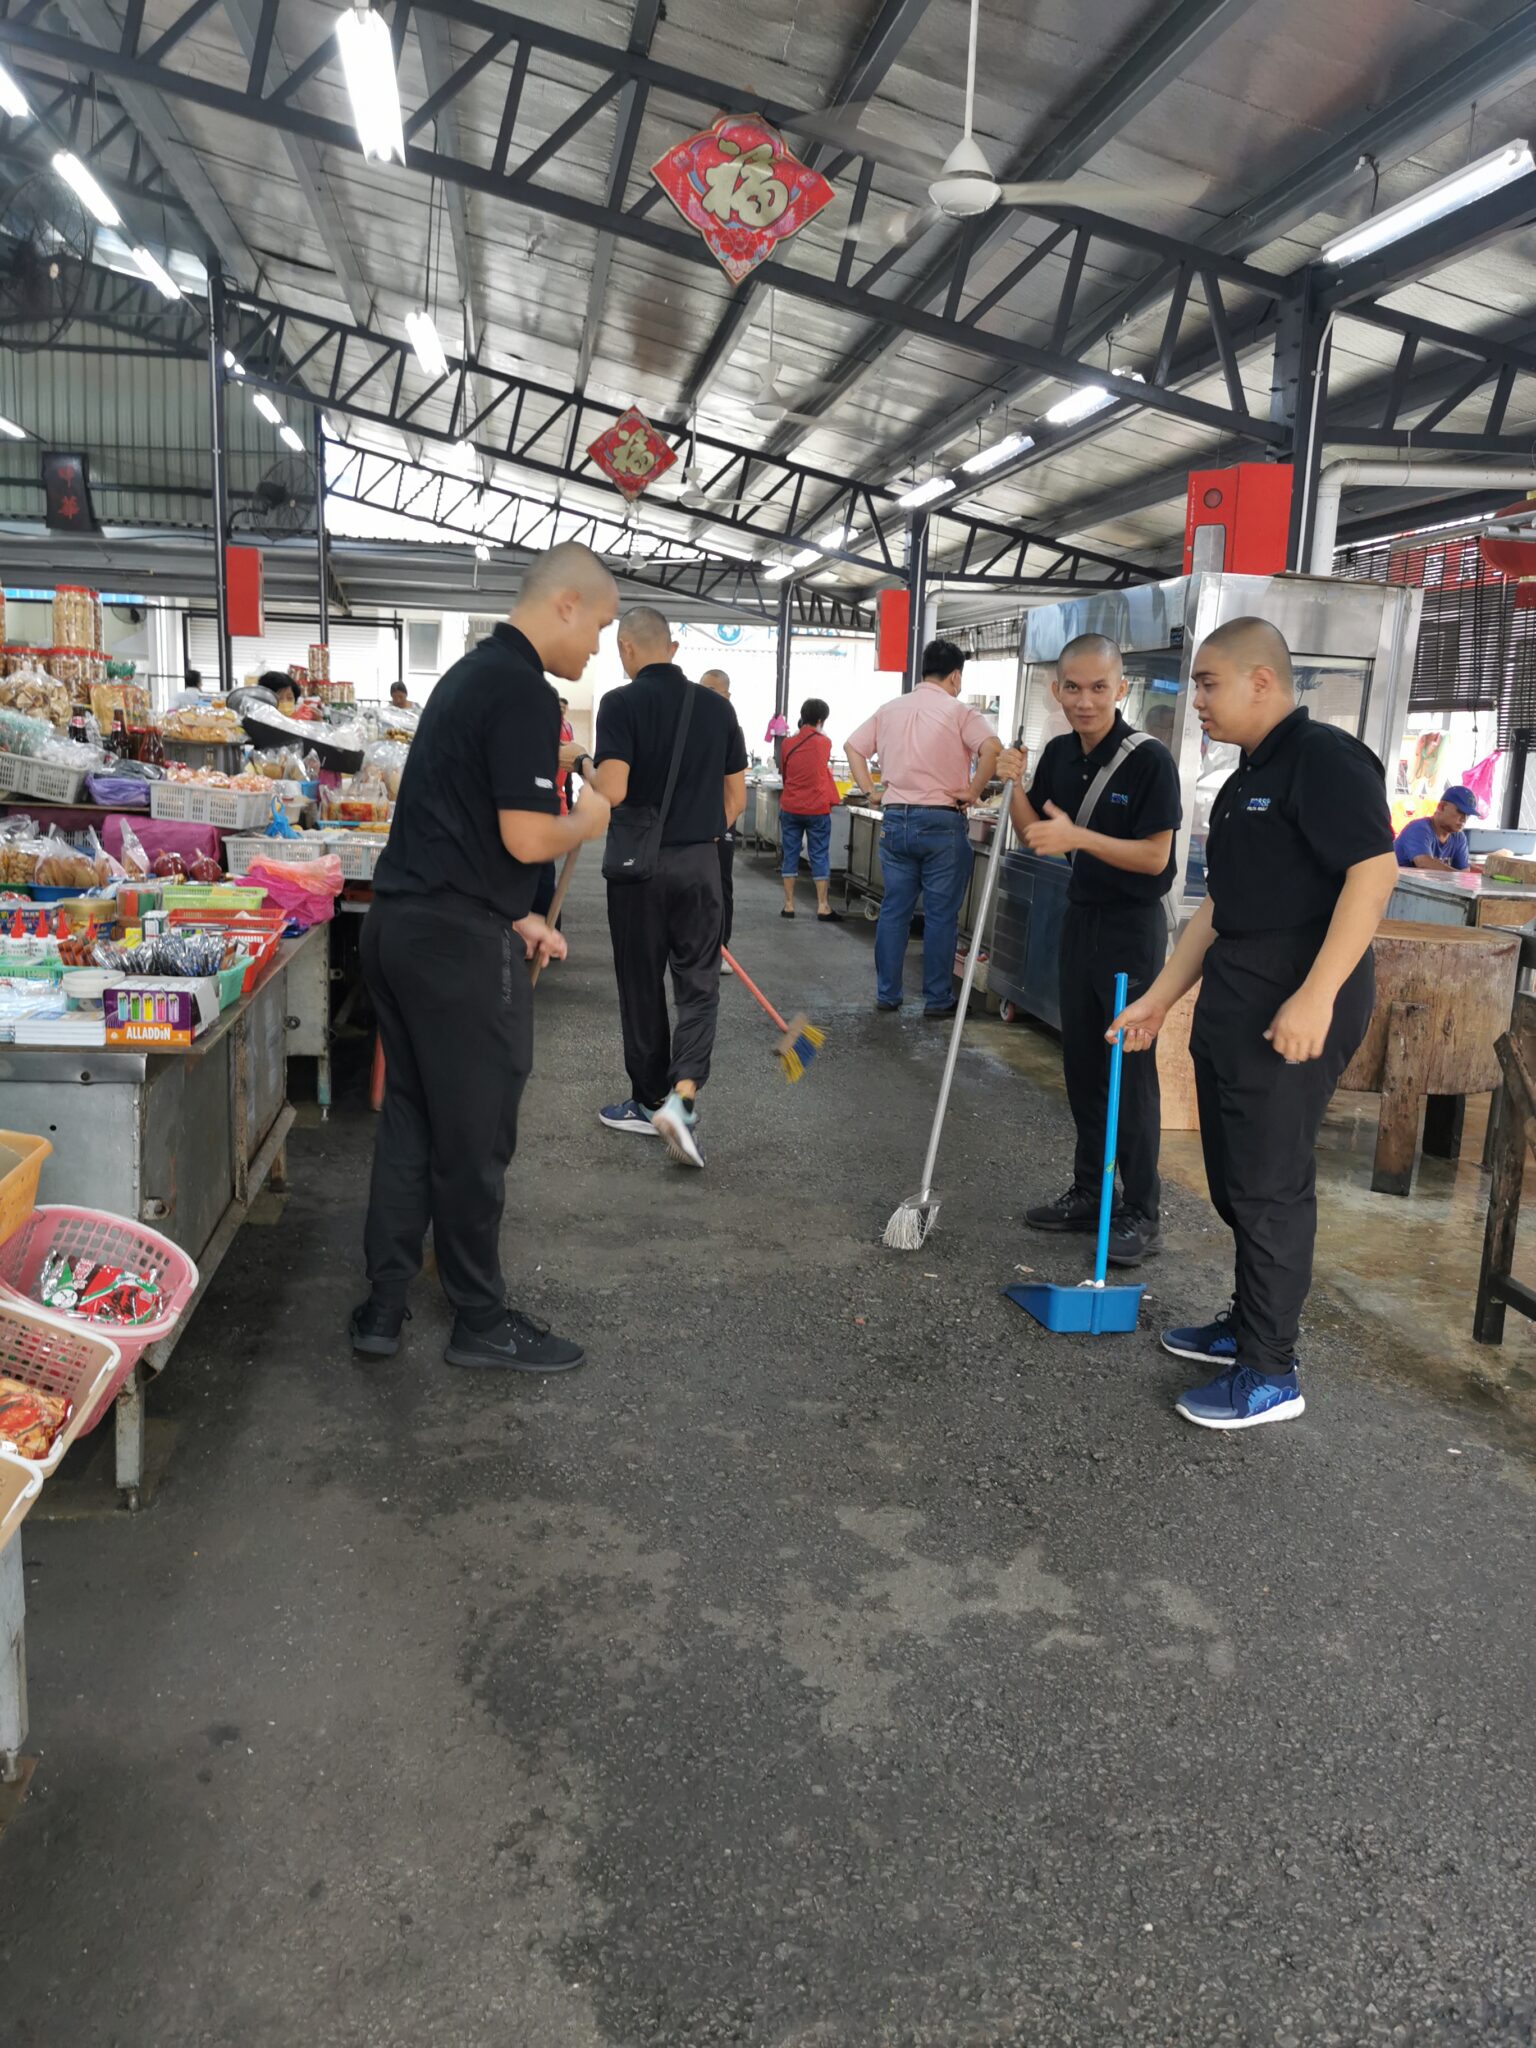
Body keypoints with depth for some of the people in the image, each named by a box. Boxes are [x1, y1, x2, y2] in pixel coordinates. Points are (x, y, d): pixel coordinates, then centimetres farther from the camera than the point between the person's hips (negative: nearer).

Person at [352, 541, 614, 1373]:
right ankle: (481, 1320, 16)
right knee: (473, 1138, 2)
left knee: (410, 1120, 15)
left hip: (399, 922, 10)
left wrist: (512, 916, 18)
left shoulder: (469, 674, 17)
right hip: (457, 942, -9)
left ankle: (382, 1306, 21)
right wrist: (588, 820, -1)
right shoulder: (524, 693, -14)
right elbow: (527, 838, -21)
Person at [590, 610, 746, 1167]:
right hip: (701, 863, 3)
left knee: (642, 985, 10)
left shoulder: (621, 704, -10)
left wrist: (585, 769, 1)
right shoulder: (716, 707, 5)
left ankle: (650, 1100, 21)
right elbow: (736, 796, 8)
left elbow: (612, 790, -20)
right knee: (699, 985, 6)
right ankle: (683, 1095, -11)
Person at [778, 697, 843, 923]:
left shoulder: (788, 744, 1)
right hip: (817, 809, -2)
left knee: (790, 855, 8)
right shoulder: (824, 743, -3)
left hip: (790, 807, 2)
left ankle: (789, 905, 8)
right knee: (819, 857, 2)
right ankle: (823, 907, 1)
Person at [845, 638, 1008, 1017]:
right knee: (941, 915, 3)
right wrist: (973, 791, -11)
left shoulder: (890, 709, 10)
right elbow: (992, 749, -21)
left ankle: (886, 994, 15)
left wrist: (870, 791, 13)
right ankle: (937, 999, 8)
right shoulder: (959, 712, -6)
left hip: (896, 820, 5)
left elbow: (853, 747, 14)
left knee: (894, 910, 10)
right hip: (941, 822, -5)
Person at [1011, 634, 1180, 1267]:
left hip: (1133, 926, -7)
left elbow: (1154, 857, -19)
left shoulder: (1149, 759, -17)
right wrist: (1012, 784, -6)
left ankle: (1141, 1214, 7)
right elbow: (1035, 835, 11)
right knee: (1082, 1064, 13)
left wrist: (1077, 837, -30)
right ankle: (1088, 1191, 26)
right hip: (1081, 917, 7)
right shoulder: (1060, 753, 3)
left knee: (1131, 1067, -3)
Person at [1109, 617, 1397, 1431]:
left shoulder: (1324, 756, -12)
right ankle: (1248, 1324, 32)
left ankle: (1270, 1373, 8)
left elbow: (1374, 870, -21)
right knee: (1235, 1179, 16)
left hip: (1295, 1009, -9)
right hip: (1233, 1002, 10)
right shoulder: (1245, 781, 17)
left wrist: (1316, 996, -27)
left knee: (1269, 1186, -3)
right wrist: (1160, 997, 19)